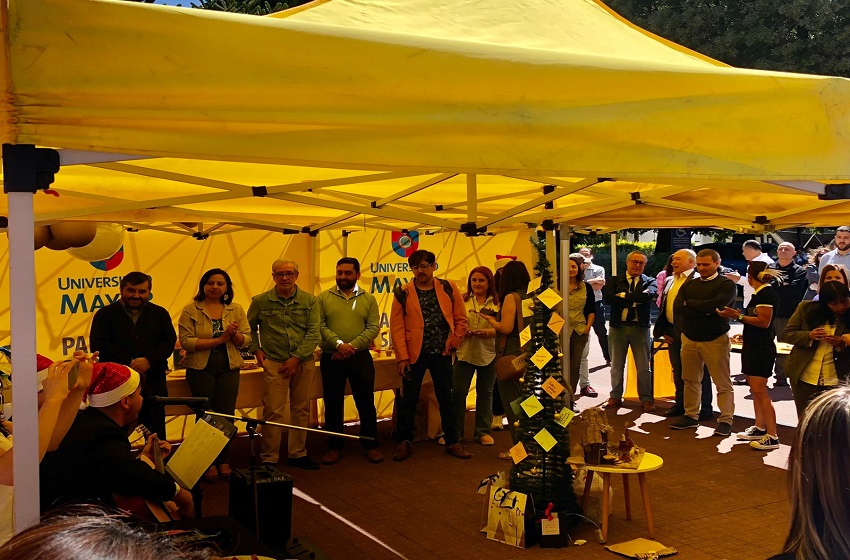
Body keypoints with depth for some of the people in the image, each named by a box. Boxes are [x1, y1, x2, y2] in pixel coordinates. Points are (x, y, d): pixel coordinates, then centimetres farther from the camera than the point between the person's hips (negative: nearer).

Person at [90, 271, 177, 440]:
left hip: (153, 384, 2)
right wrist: (129, 362, -14)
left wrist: (149, 360, -17)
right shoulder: (105, 314, 4)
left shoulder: (160, 314, 11)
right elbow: (98, 346, -7)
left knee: (156, 434, 7)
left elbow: (169, 341, 0)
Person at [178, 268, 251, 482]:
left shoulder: (236, 310, 6)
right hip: (201, 368, -2)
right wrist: (218, 339, -19)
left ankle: (223, 461, 15)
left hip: (229, 368, 2)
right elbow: (185, 341, -13)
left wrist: (234, 334, -19)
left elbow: (246, 340, 4)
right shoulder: (190, 310, -4)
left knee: (226, 414, 2)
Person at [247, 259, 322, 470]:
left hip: (303, 362, 2)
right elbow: (249, 327, 15)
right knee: (273, 412, -3)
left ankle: (297, 454, 23)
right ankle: (268, 459, 7)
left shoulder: (309, 301, 1)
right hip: (274, 363, -2)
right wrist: (256, 350, 2)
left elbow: (314, 333, -4)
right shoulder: (261, 301, 1)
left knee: (301, 410, 10)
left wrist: (297, 358, -11)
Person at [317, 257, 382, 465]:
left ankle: (371, 445, 17)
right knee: (333, 403, 7)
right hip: (331, 358, 0)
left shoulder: (369, 299, 6)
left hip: (361, 357, 0)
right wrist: (338, 343, -19)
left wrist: (352, 346, -15)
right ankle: (334, 446, 19)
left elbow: (373, 327, -3)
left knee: (366, 402, 5)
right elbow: (320, 326, -5)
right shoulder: (323, 298, 4)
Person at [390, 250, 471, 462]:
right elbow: (397, 327, -6)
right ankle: (405, 442, 18)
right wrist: (402, 357, -11)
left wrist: (454, 343, -1)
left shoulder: (448, 288, 2)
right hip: (414, 354, -1)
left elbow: (460, 318, 7)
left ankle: (452, 442, 20)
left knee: (446, 399, 9)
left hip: (441, 353, 1)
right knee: (409, 399, 5)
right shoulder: (403, 293, -3)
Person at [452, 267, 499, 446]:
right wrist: (462, 331, -17)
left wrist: (485, 332, -20)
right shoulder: (462, 300, 2)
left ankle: (483, 431, 22)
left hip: (488, 354, 0)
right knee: (458, 391, -1)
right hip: (464, 352, 0)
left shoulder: (497, 303, 1)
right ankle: (454, 431, 11)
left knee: (485, 392, 10)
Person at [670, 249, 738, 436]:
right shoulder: (689, 285, 11)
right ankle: (691, 416, 22)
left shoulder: (726, 285, -4)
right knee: (691, 380, 12)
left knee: (723, 383, -2)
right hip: (689, 339, 5)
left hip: (715, 341, -5)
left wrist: (690, 303, -9)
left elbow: (716, 304, -23)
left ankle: (726, 420, 4)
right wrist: (704, 310, -15)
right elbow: (677, 308, -4)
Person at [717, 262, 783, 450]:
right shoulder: (759, 293, 14)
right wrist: (738, 314, 11)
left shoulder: (766, 293, -16)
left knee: (760, 391, -10)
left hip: (762, 348, -10)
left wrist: (738, 316, -18)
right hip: (753, 346, 10)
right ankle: (760, 428, 22)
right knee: (755, 390, 14)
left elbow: (764, 322, -21)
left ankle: (772, 437, -8)